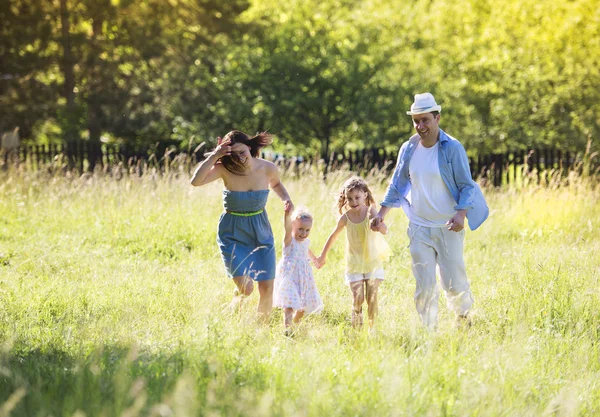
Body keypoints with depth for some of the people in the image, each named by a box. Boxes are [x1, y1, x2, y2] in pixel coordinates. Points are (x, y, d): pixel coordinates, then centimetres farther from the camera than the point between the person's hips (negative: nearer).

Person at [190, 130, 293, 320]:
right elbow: (196, 181, -32)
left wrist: (285, 198, -3)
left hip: (261, 233, 3)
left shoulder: (268, 169, -9)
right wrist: (213, 156, -35)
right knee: (245, 288, -15)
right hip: (233, 235, -3)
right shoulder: (225, 169, -16)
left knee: (267, 288, 3)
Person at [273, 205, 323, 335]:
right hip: (289, 277, -7)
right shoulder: (289, 240, -14)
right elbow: (287, 228, -35)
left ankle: (296, 321, 39)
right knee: (289, 304, -18)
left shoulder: (306, 242, 7)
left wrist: (315, 260, 51)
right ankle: (287, 328, -20)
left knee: (304, 306, 14)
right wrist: (287, 214, -55)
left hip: (304, 278, 7)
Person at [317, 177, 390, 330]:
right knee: (358, 299, -8)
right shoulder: (345, 218, -7)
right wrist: (323, 255, 17)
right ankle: (356, 328, 1)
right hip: (354, 264, 1)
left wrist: (379, 224, -47)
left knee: (372, 298, -1)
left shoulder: (370, 212, -11)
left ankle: (372, 328, 10)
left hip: (373, 261, -1)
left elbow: (385, 231, -24)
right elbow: (333, 236, 9)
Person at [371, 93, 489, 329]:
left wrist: (461, 214, -22)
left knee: (453, 282, -1)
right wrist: (381, 214, 6)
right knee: (424, 285, -2)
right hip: (419, 227, 3)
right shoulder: (408, 149, 4)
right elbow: (397, 185, 15)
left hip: (448, 227, -3)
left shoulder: (452, 148, -8)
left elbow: (466, 186, -6)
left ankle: (464, 317, 28)